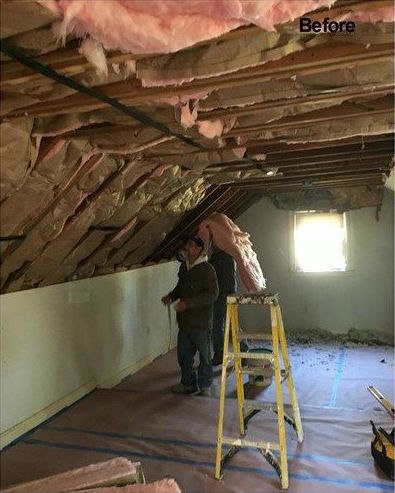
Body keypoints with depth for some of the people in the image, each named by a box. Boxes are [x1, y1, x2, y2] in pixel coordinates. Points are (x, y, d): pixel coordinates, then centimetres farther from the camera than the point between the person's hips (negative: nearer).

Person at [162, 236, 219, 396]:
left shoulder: (207, 270, -15)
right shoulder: (184, 267, 8)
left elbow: (212, 294, -20)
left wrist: (188, 303, -25)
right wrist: (171, 296, 3)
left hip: (201, 322, -7)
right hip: (184, 320, 7)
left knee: (204, 356, 8)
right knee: (183, 354, 15)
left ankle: (205, 385, 26)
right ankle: (188, 383, 33)